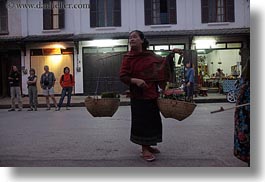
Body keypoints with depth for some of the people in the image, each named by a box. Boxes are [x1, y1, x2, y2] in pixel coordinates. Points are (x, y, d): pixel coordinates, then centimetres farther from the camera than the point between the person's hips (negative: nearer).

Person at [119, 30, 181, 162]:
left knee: (153, 120, 12)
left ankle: (148, 146, 30)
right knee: (141, 121, -1)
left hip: (152, 93, 5)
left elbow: (163, 63, 22)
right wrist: (136, 80, -26)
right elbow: (122, 76, -12)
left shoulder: (150, 55, 6)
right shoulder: (128, 58, -5)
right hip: (138, 95, -5)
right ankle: (144, 150, 11)